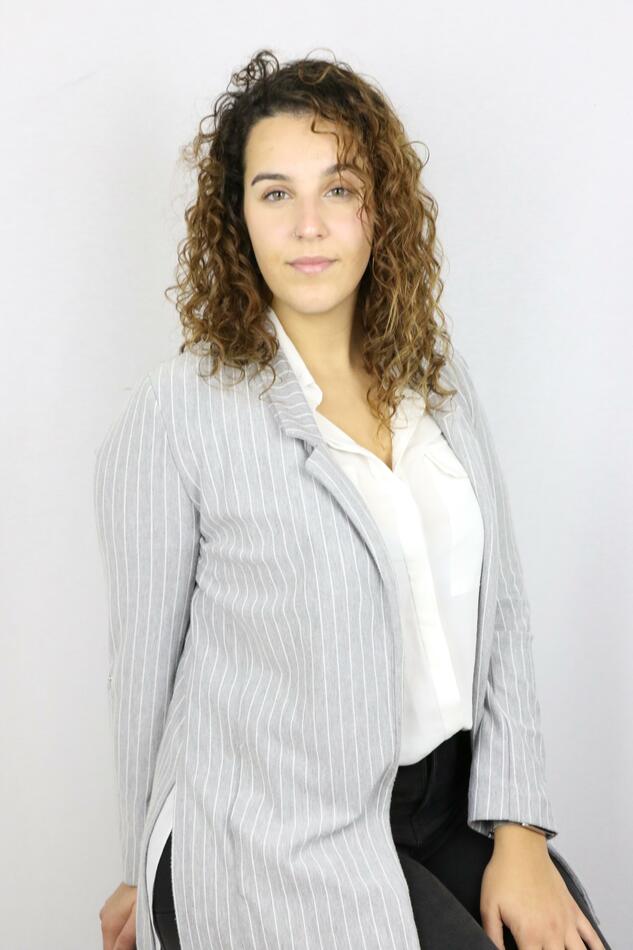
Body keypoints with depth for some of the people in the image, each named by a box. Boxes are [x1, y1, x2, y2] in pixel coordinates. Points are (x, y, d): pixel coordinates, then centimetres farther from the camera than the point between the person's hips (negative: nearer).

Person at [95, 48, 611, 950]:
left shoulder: (440, 377, 3)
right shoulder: (176, 414, -12)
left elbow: (501, 611, 4)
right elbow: (144, 666, -3)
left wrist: (519, 834, -3)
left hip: (449, 802, 5)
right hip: (275, 839, -5)